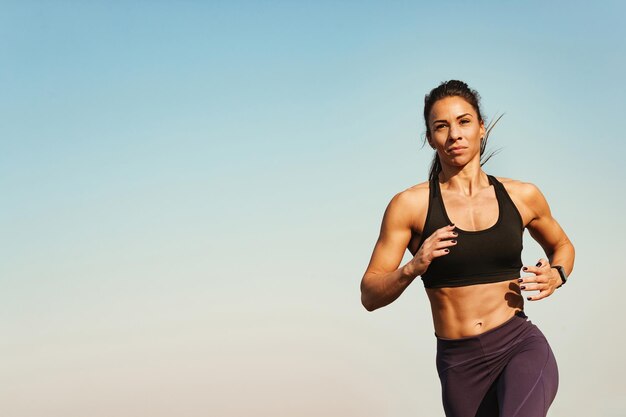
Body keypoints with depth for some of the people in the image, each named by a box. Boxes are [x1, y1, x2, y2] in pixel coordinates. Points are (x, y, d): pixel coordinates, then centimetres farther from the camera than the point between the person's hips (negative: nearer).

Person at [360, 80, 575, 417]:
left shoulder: (522, 196, 5)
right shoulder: (410, 205, -1)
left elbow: (562, 245, 26)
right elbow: (370, 295, 0)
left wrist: (556, 276, 4)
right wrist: (412, 269, -19)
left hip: (521, 347, 0)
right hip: (460, 363, 1)